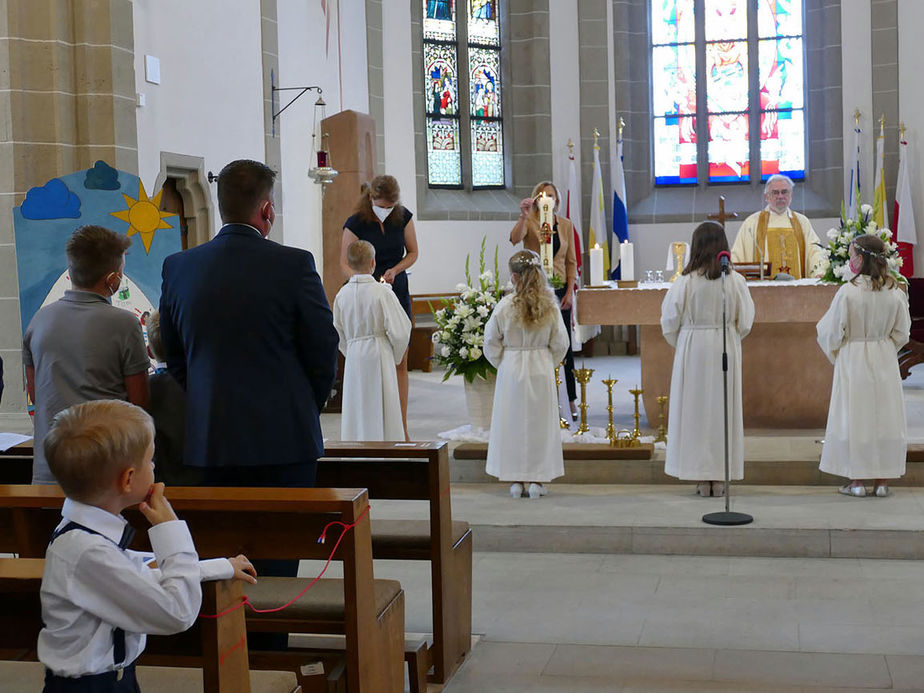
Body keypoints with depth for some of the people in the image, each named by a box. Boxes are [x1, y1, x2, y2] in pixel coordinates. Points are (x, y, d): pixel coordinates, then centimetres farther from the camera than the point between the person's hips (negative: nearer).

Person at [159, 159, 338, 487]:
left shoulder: (177, 267, 3)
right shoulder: (295, 264, -9)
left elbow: (174, 358, 10)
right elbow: (323, 351, -3)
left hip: (209, 443, 4)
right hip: (285, 441, -3)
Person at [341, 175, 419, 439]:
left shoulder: (403, 217, -1)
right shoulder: (355, 223, -10)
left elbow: (412, 252, 9)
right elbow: (345, 263, -4)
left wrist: (394, 270, -9)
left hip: (398, 292, 3)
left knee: (400, 362, 3)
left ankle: (402, 426, 7)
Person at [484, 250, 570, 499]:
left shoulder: (505, 306, -11)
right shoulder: (549, 305, -7)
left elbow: (491, 342, -4)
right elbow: (560, 343, -1)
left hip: (511, 371, -1)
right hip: (542, 370, 1)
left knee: (513, 422, 8)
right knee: (540, 422, 9)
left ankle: (516, 480, 11)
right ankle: (537, 480, 11)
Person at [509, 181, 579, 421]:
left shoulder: (565, 225, 8)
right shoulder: (529, 222, -1)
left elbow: (571, 261, 9)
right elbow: (515, 238, -24)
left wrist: (570, 291, 0)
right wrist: (524, 215, -37)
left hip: (560, 289, 3)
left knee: (564, 344, 4)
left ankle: (570, 399, 12)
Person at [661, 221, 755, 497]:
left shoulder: (685, 282, -10)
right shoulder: (735, 281, -5)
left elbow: (670, 324, -5)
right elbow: (745, 323, 0)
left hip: (692, 350, -1)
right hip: (726, 349, 2)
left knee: (694, 410, 6)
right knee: (723, 409, 9)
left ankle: (702, 479, 7)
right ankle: (720, 478, 11)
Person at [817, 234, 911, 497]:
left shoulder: (848, 292, -16)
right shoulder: (896, 293, -5)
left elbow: (831, 331, -9)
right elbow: (901, 333, 3)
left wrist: (835, 354, 10)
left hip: (853, 360, -3)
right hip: (885, 361, 3)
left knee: (854, 416, 5)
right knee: (884, 416, 10)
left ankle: (857, 481, 8)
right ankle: (882, 481, 13)